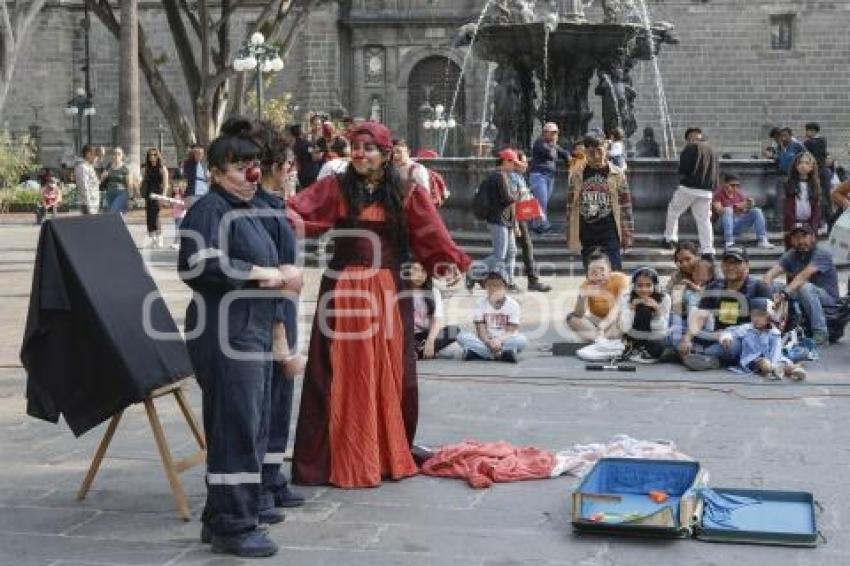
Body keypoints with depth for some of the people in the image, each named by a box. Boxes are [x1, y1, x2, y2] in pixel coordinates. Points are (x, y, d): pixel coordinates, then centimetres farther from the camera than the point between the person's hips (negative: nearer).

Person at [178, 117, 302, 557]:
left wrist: (280, 273, 1)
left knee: (254, 423, 17)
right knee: (235, 427, -8)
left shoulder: (247, 211, 19)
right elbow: (199, 265, -26)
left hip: (254, 330, 10)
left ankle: (246, 504, 30)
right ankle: (229, 525, -2)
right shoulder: (209, 209, -11)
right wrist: (261, 273, -18)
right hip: (226, 334, -10)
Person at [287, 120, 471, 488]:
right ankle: (343, 460, 8)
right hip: (344, 290, -1)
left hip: (389, 292, 2)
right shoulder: (336, 188, 2)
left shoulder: (404, 194, 5)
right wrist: (292, 221, -29)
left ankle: (389, 454, 21)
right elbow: (296, 212, -9)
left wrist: (449, 264, -16)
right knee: (344, 376, 1)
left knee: (388, 375, 8)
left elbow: (430, 233, -2)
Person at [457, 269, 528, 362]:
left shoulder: (513, 304, 0)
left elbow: (511, 331, -7)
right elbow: (480, 330, -6)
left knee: (522, 340, -31)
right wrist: (489, 342, -27)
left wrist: (499, 340, -28)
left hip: (505, 341, -1)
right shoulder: (481, 304, 3)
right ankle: (503, 354, -35)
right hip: (485, 342, 1)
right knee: (462, 336, -24)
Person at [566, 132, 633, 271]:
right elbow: (571, 205, 9)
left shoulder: (617, 174, 0)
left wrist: (627, 234, -3)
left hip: (610, 233, -2)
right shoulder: (576, 175, 5)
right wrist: (569, 235, 6)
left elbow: (625, 205, 1)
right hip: (586, 234, 2)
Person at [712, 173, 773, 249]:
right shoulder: (718, 194, -5)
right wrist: (736, 206, -33)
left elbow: (745, 211, 6)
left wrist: (750, 205, -17)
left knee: (757, 211, -12)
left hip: (738, 224, 4)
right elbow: (719, 210, -21)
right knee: (728, 210, -32)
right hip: (725, 226, -4)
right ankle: (729, 242, -41)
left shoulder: (739, 193, 8)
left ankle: (762, 240, -21)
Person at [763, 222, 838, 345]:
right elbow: (769, 275, -11)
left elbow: (803, 276, -32)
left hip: (827, 297, -6)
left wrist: (783, 294, -45)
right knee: (773, 286, -12)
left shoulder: (822, 255, -16)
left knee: (805, 287, -37)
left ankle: (820, 333, -33)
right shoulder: (791, 255, 2)